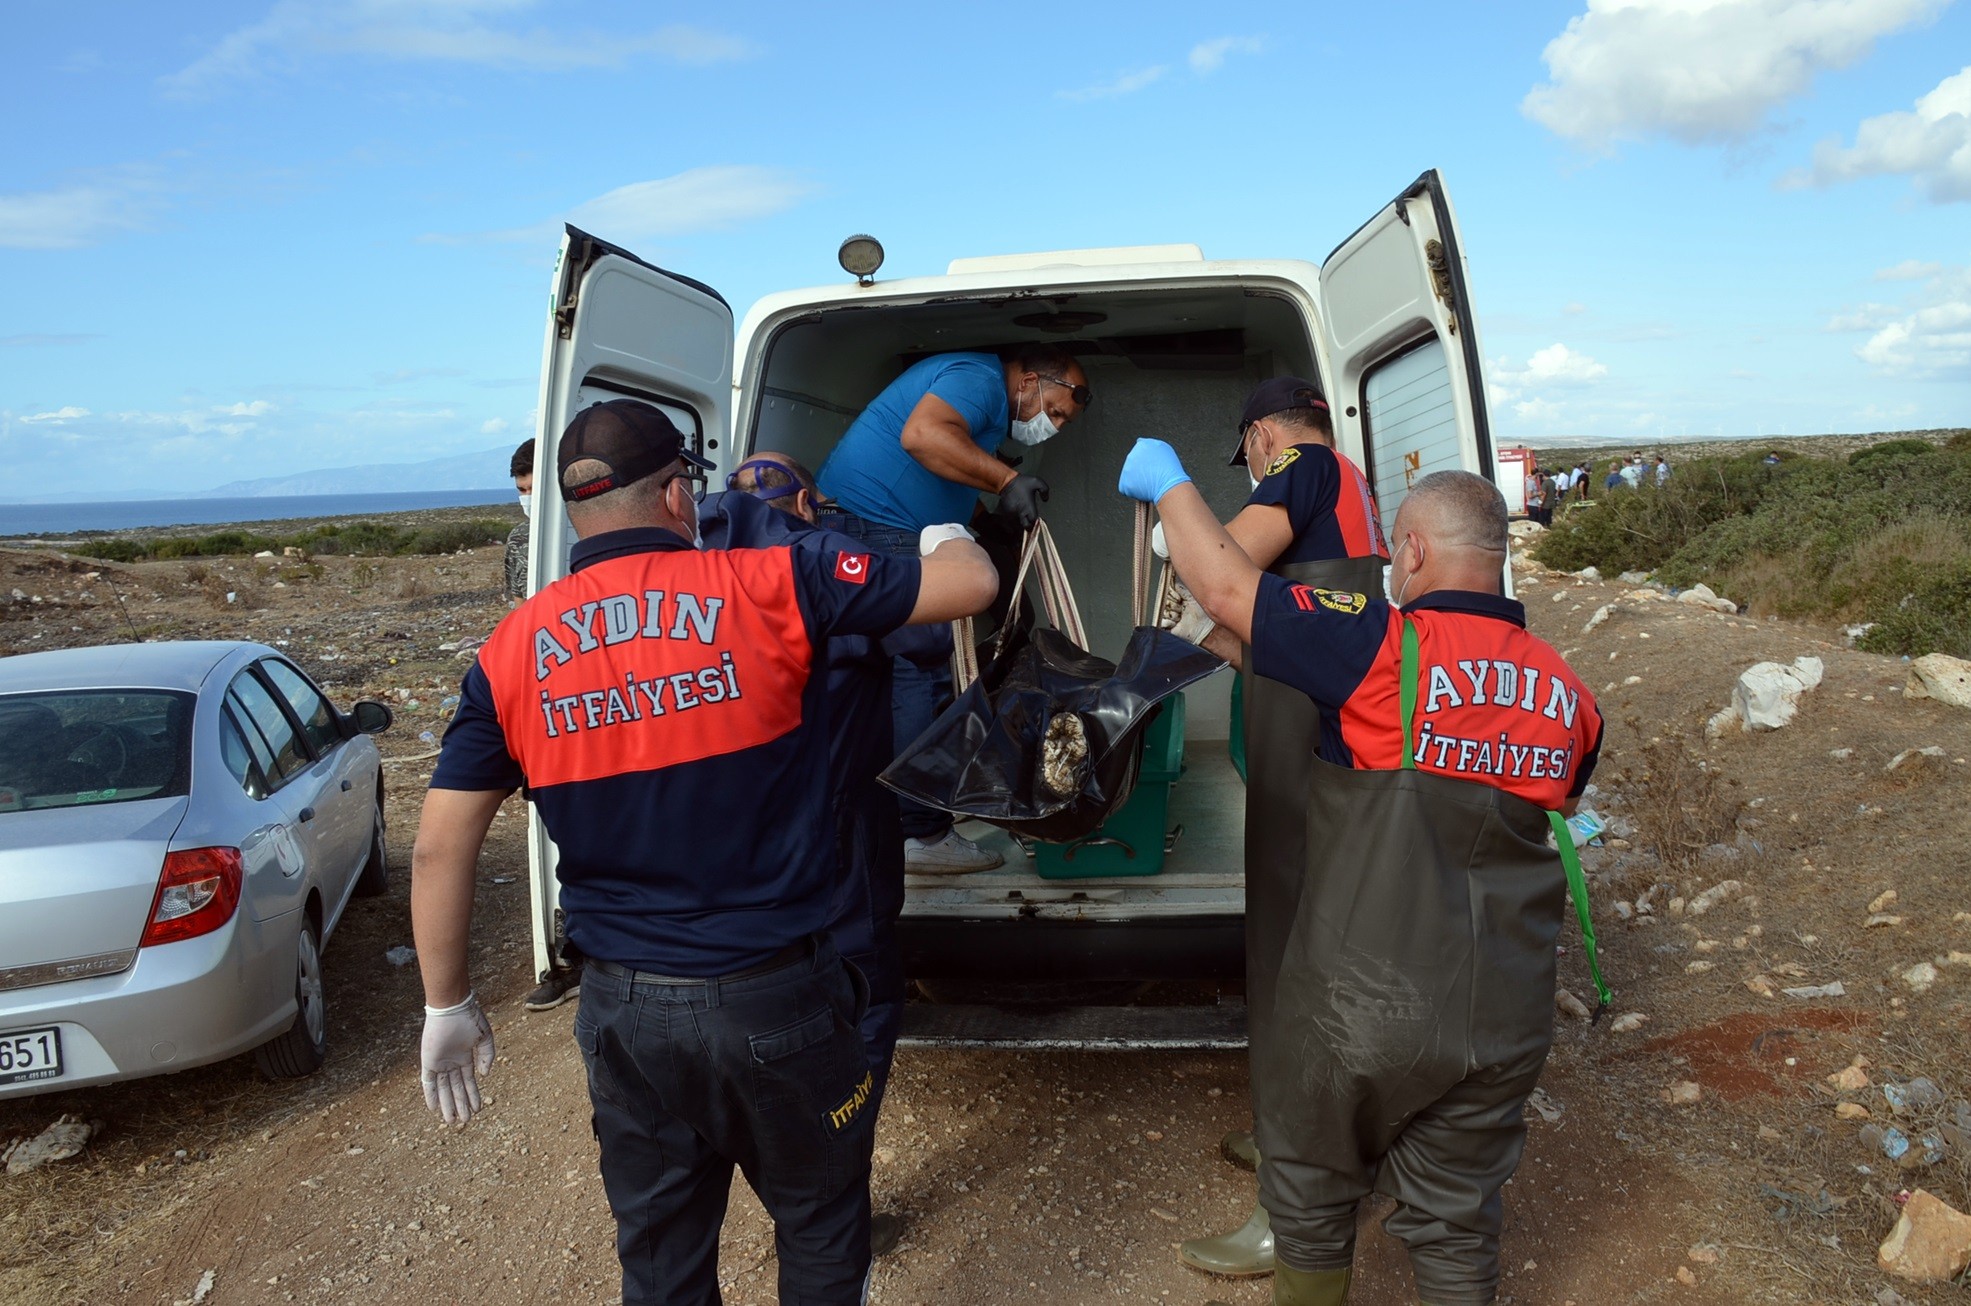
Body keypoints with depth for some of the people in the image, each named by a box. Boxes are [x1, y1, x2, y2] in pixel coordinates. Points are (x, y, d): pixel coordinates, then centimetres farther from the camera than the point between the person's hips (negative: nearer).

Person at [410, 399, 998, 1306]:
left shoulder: (512, 651, -2)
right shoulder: (764, 586, -12)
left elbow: (440, 848, 0)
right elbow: (973, 583, -6)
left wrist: (447, 1007, 13)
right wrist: (942, 533, 17)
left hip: (623, 1011, 3)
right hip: (776, 997, -3)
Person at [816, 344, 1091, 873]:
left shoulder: (991, 408, 23)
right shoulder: (978, 378, -11)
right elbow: (922, 434, -30)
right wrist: (1006, 479, -30)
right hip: (874, 527, -11)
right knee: (917, 676, -11)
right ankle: (922, 834, -7)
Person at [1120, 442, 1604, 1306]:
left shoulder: (1384, 649, -17)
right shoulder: (1567, 696, 2)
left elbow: (1226, 589, -13)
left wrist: (1168, 484, 2)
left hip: (1360, 1011, -5)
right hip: (1503, 1023, 5)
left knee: (1310, 1189, 21)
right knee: (1456, 1218, 22)